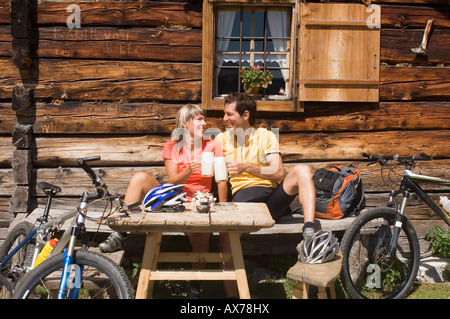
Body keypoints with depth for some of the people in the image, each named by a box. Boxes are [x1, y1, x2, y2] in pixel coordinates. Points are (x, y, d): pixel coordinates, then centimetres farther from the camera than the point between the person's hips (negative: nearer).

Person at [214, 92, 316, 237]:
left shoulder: (266, 136, 9)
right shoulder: (221, 139, 15)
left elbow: (279, 173, -4)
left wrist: (246, 167, -16)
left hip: (271, 195, 2)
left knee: (301, 170, -27)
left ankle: (309, 232, -36)